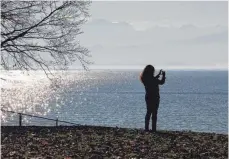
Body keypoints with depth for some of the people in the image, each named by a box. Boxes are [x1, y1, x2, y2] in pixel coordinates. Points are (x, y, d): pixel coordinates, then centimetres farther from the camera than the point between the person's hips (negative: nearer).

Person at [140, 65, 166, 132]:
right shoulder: (151, 78, -20)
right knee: (154, 113, -1)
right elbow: (161, 82, -12)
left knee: (148, 112, 13)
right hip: (154, 97, -7)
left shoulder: (145, 78, 2)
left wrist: (158, 75, 23)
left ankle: (146, 128, 11)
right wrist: (163, 75, 1)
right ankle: (153, 129, 0)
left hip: (148, 97, 7)